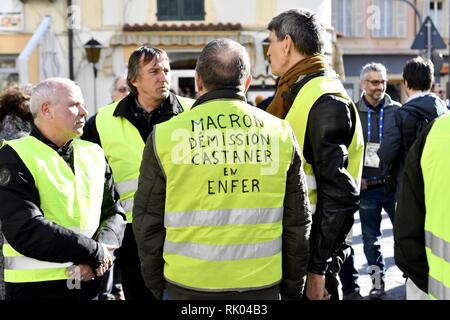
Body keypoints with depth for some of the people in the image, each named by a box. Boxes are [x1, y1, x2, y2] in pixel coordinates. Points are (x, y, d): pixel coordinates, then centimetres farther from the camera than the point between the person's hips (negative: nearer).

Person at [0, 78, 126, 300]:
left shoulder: (93, 154, 10)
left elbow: (113, 213, 10)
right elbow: (26, 229, -18)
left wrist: (99, 255, -10)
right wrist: (95, 252, -16)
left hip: (91, 282, 5)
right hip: (35, 288, -5)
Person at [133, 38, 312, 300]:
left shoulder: (165, 136, -5)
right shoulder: (281, 133, 1)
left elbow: (148, 222, 1)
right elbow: (297, 222, 4)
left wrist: (158, 288, 14)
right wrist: (292, 290, 15)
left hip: (188, 286, -1)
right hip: (263, 286, 1)